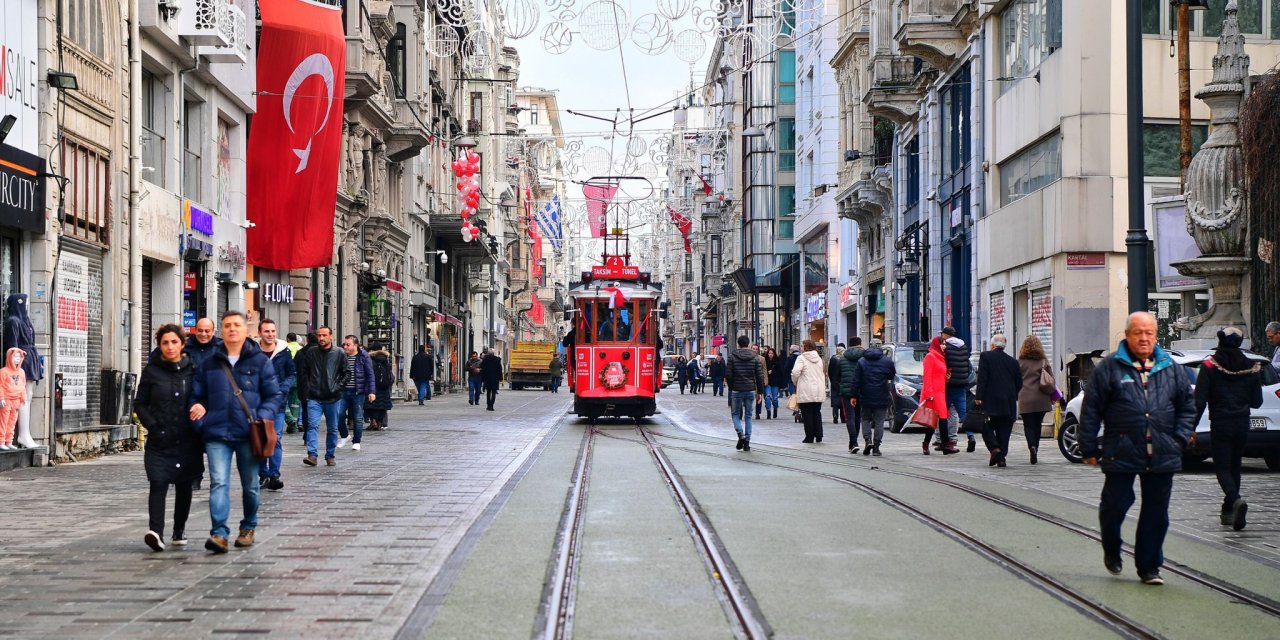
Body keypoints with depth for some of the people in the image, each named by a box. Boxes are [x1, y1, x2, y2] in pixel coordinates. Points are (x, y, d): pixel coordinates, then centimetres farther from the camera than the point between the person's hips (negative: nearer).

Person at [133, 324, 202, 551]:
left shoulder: (193, 370, 3)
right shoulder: (151, 371, 2)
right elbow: (139, 403, 7)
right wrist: (152, 425, -6)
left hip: (188, 441, 1)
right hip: (160, 441, -1)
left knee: (184, 486, 11)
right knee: (158, 484, -14)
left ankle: (179, 530, 26)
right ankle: (156, 531, -24)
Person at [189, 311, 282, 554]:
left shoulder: (260, 361, 3)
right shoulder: (209, 364, 9)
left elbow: (274, 395, 3)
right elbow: (196, 397, 15)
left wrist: (263, 417, -13)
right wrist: (201, 423, -1)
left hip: (248, 434, 0)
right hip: (217, 435, 1)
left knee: (250, 485, 12)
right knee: (218, 483, -13)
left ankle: (249, 527, 30)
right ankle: (219, 533, -19)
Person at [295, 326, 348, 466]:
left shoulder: (338, 354, 1)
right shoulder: (310, 352, 1)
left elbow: (346, 372, 6)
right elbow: (303, 372, 7)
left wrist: (338, 387, -6)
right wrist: (306, 389, 0)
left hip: (333, 398, 1)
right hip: (314, 398, -1)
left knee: (332, 428, 10)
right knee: (313, 425, -14)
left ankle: (330, 455, 21)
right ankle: (312, 455, -18)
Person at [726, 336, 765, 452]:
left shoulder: (732, 356, -5)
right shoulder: (755, 357, 1)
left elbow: (728, 375, -7)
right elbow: (760, 376, 0)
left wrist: (731, 387, 8)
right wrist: (760, 392, 5)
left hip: (736, 390, -2)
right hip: (750, 390, 2)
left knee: (735, 414, 11)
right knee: (748, 416, 10)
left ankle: (740, 433, -15)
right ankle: (747, 442, 6)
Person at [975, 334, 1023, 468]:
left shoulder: (986, 356, -1)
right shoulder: (1013, 361, 11)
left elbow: (982, 378, -9)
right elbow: (1019, 383, 11)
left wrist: (979, 397, -10)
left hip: (990, 401, -4)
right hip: (1008, 403, 4)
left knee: (987, 427, 6)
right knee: (1003, 430, 6)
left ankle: (994, 448, -15)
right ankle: (1001, 457, 1)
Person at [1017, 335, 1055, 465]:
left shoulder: (1020, 362, -1)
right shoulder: (1044, 361, 3)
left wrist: (1016, 396, 16)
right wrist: (1051, 397, 14)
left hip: (1025, 399, -2)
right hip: (1041, 399, 2)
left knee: (1028, 425, 0)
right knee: (1037, 425, 13)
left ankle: (1032, 446, -23)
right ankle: (1035, 449, 17)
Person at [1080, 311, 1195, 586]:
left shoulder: (1171, 368, 10)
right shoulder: (1109, 368, 0)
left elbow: (1187, 405, 18)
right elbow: (1091, 410, 0)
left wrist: (1180, 439, 6)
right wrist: (1089, 448, -2)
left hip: (1162, 458, 3)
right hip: (1121, 454, -3)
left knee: (1156, 514, 6)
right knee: (1114, 506, 2)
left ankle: (1149, 567, 18)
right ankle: (1111, 551, 30)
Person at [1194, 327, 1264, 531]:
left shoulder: (1209, 366, -7)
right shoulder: (1251, 367, 2)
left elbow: (1199, 400, -10)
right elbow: (1256, 402, 7)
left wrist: (1192, 427, -5)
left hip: (1220, 425, -4)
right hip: (1242, 425, 4)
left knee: (1222, 468, -1)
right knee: (1234, 466, 16)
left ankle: (1236, 500, -27)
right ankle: (1228, 511, 20)